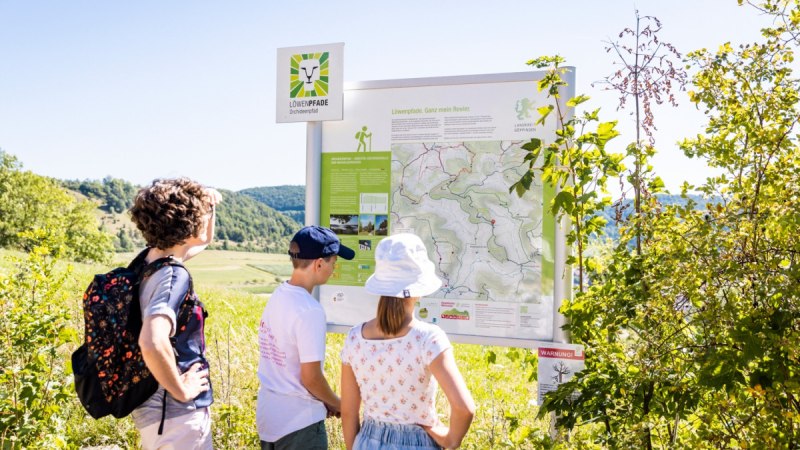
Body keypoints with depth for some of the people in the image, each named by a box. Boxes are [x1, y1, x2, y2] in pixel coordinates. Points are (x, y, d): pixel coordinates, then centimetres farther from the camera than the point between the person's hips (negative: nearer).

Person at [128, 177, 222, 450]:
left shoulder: (148, 262, 3)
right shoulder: (174, 276, -25)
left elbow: (202, 241, 22)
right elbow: (152, 342, -41)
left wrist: (209, 207, 6)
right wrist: (180, 389, -26)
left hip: (154, 406, 9)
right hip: (177, 414, -9)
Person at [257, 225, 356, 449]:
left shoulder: (277, 296, 2)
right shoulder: (309, 310, -24)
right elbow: (311, 378, -20)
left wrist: (322, 401, 12)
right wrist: (336, 404, -1)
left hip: (267, 415, 8)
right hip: (298, 423, -8)